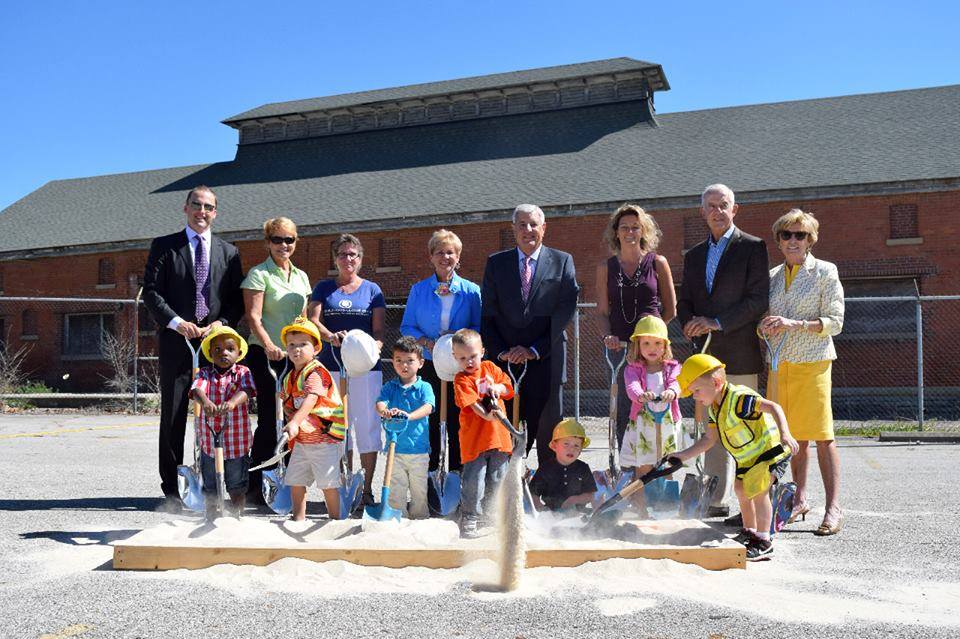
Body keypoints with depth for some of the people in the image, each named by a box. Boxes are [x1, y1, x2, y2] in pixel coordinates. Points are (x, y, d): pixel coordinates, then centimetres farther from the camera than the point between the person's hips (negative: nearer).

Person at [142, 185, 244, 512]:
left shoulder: (228, 252, 15)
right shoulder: (164, 246, 9)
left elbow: (237, 299, 11)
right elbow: (151, 291, 1)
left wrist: (222, 323, -7)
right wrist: (177, 322, -12)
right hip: (176, 343, -2)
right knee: (173, 417, 0)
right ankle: (171, 490, 6)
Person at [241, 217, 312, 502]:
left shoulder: (301, 276, 17)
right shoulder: (259, 274, -2)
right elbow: (253, 317, -11)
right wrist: (270, 346, -25)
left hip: (296, 356, 6)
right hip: (266, 355, -6)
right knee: (269, 420, -6)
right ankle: (256, 484, 5)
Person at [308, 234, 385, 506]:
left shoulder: (372, 289, 9)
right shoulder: (324, 288, 12)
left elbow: (379, 330, 3)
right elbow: (312, 320, 0)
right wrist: (331, 336, -21)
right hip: (332, 364, 1)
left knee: (367, 427, -2)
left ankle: (367, 489, 7)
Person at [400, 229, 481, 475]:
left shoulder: (471, 291, 4)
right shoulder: (419, 290, 7)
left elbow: (480, 327, 4)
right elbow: (406, 326, 6)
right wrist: (426, 342, -12)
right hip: (428, 365, 1)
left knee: (458, 421, 2)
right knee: (429, 421, 3)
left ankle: (457, 472, 12)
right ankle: (429, 472, 13)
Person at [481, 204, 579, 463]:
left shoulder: (562, 261, 6)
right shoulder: (496, 263, 11)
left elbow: (565, 311, -1)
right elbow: (487, 315, 7)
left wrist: (534, 350, -8)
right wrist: (501, 352, -6)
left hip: (546, 361, -1)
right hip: (505, 361, 1)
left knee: (547, 428, 3)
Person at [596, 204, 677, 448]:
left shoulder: (658, 263, 6)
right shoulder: (606, 267, 11)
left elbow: (670, 309, 10)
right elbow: (602, 311, 10)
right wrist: (608, 336, -7)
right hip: (619, 347, 1)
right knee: (623, 409, 1)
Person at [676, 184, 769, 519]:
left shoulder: (752, 247, 0)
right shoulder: (694, 255, 18)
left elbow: (758, 299, -9)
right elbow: (684, 302, 18)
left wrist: (717, 322, -15)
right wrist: (690, 325, -3)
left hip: (740, 354, -5)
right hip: (705, 354, 6)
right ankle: (717, 501, 16)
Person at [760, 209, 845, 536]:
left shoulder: (825, 272, 1)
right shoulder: (773, 276, 14)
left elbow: (835, 322, -4)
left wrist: (794, 324, -17)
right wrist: (766, 327, -2)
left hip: (812, 361, -4)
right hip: (779, 363, 4)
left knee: (822, 436, -6)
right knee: (793, 436, 8)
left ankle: (833, 508, -2)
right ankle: (800, 499, 18)